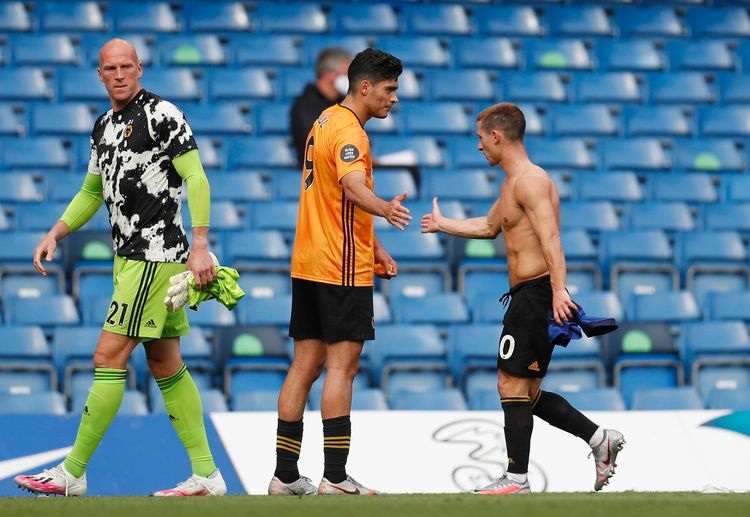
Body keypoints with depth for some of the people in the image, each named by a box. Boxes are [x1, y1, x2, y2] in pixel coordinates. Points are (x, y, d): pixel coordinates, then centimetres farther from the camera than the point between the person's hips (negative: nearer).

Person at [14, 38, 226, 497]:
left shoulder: (161, 114, -10)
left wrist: (200, 246, -21)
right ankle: (206, 475, 11)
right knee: (166, 365, 9)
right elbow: (92, 192, 27)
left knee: (109, 357, -8)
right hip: (129, 257, 9)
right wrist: (56, 233, 13)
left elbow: (196, 178, -14)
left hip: (156, 254, -9)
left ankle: (72, 473, -4)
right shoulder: (104, 126, 16)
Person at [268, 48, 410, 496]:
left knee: (305, 366, 9)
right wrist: (385, 209, -52)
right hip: (342, 269, -9)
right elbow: (353, 187, -34)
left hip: (309, 265, 9)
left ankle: (286, 476, 10)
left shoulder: (326, 123, 17)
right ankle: (335, 478, -9)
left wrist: (372, 245, 28)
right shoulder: (348, 131, -14)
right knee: (341, 367, -8)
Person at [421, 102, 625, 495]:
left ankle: (517, 478, -6)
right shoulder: (512, 183, 20)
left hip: (536, 293, -10)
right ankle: (600, 439, 10)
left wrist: (559, 290, -34)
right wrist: (443, 225, 51)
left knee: (512, 385, -8)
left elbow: (550, 237, -24)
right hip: (527, 297, 10)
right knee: (526, 392, 11)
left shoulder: (530, 180, -12)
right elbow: (489, 226, 38)